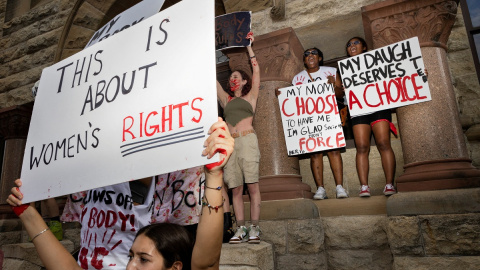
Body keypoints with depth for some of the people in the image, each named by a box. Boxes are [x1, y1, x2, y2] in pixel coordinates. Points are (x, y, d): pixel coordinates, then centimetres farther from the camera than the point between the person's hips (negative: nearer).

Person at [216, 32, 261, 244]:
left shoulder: (250, 97, 15)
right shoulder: (226, 99, 23)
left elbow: (256, 71, 11)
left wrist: (249, 47, 16)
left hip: (247, 141, -3)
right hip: (230, 143, 4)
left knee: (252, 186, -7)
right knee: (235, 188, -1)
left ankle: (254, 229, -4)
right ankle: (240, 229, 2)